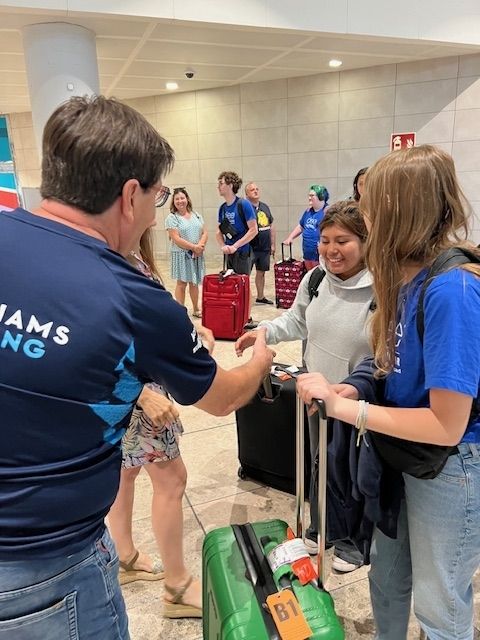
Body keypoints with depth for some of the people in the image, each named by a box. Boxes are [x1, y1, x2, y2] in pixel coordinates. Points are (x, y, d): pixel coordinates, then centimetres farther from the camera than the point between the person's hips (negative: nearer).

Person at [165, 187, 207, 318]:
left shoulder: (196, 215, 11)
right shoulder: (172, 218, -6)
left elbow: (204, 233, 7)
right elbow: (176, 239, -15)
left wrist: (200, 245, -12)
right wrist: (194, 247, -17)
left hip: (197, 255, 5)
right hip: (181, 255, -5)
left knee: (194, 283, 13)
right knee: (181, 283, -1)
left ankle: (196, 309, 24)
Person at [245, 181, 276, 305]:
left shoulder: (265, 207, 11)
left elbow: (271, 226, 17)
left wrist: (272, 244, 14)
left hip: (265, 248, 7)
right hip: (251, 248, -7)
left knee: (261, 272, 16)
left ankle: (260, 297, 28)